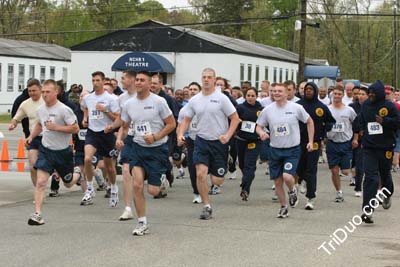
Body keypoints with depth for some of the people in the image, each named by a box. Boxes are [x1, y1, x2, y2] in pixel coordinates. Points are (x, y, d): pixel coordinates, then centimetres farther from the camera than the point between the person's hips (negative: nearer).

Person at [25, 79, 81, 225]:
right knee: (40, 182, -13)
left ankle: (77, 173, 51)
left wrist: (56, 127, -24)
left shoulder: (64, 110, -17)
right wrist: (31, 136, 6)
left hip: (63, 151, -3)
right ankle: (37, 214, -13)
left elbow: (75, 128, -16)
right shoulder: (41, 109, 1)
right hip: (46, 149, 3)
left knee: (68, 183, 16)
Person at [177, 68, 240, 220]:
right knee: (201, 174, -13)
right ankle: (207, 207, 2)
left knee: (217, 181, -3)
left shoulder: (221, 98, -7)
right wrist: (180, 134, -6)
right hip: (201, 140, 3)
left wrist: (227, 136, -16)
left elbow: (235, 118, -4)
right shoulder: (194, 100, 5)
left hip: (219, 143, -2)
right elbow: (186, 120, 12)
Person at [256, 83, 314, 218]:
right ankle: (283, 207, 27)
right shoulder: (267, 110, -2)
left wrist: (310, 141, 2)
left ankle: (292, 191, 15)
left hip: (292, 150, -3)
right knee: (277, 181, 7)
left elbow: (309, 122, 5)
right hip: (275, 150, 3)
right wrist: (261, 132, -16)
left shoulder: (296, 108, -7)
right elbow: (259, 126, 8)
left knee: (287, 176, -21)